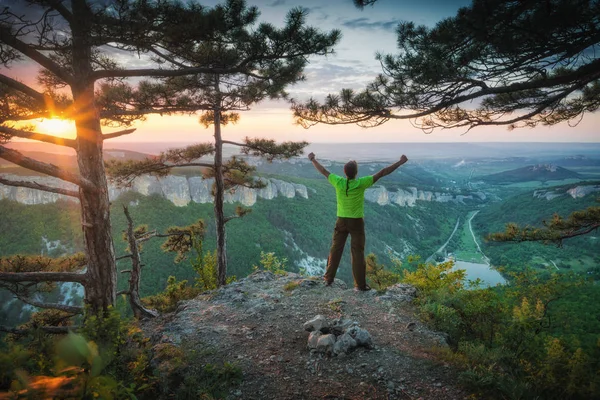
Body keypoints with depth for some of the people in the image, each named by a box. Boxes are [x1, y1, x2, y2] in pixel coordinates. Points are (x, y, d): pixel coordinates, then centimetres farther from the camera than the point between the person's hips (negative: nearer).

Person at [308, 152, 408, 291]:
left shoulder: (338, 182, -11)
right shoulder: (361, 183, -18)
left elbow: (323, 171, 4)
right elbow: (382, 173, -15)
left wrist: (313, 159, 20)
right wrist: (400, 162, -9)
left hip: (342, 221, 3)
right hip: (356, 222, -2)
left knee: (336, 249, 12)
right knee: (358, 252, 2)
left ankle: (328, 278, 20)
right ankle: (360, 284, 7)